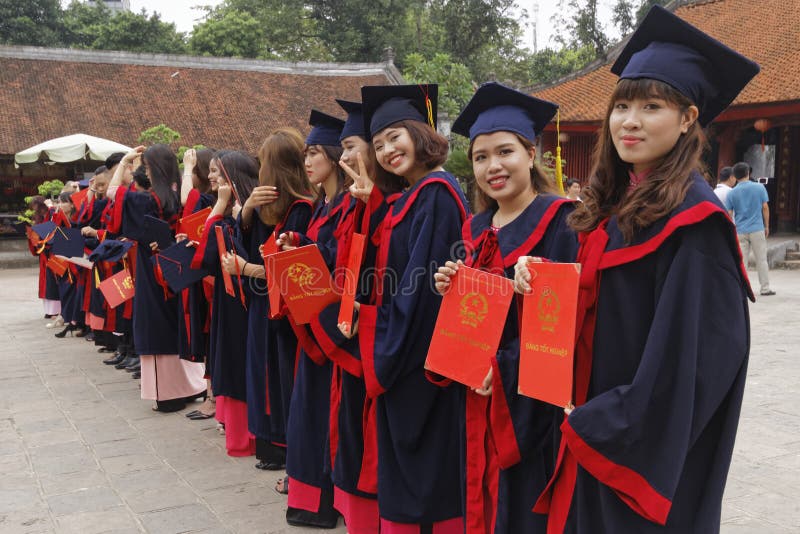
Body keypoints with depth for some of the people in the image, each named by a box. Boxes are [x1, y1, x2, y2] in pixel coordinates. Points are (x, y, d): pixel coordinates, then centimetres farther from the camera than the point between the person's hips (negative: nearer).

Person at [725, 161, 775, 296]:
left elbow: (729, 214, -1)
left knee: (741, 261, 4)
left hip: (740, 231, 1)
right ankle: (765, 288, 12)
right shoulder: (759, 187, -2)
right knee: (761, 260, 7)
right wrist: (766, 226, 9)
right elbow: (765, 208, 0)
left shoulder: (732, 193, -1)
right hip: (757, 229, -1)